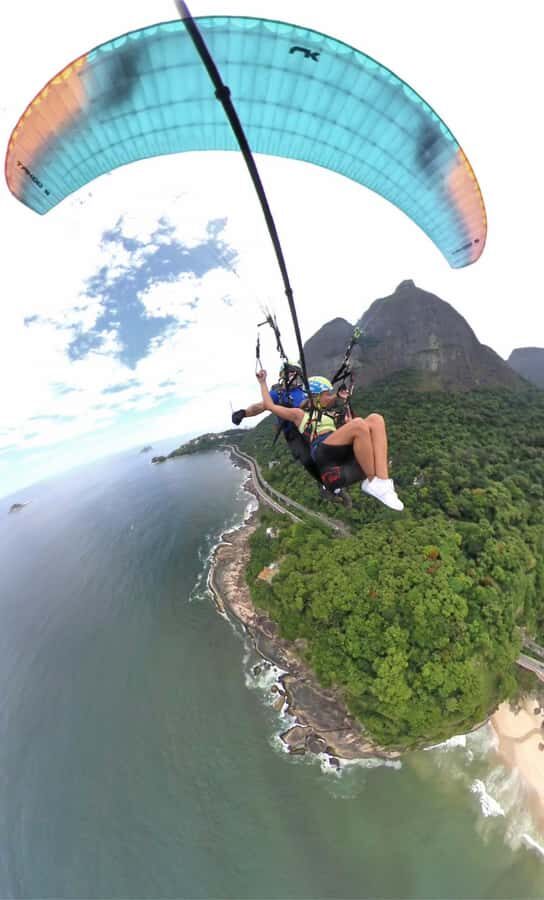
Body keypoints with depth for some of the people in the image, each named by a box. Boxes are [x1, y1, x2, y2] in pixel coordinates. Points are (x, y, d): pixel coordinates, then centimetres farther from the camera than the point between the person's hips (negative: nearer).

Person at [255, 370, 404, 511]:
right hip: (322, 451, -7)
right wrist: (262, 382, 25)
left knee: (375, 419, -18)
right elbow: (269, 405, 16)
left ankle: (382, 481, -32)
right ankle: (372, 482, -21)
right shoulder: (299, 414, 20)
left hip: (343, 450, 7)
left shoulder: (327, 415, 38)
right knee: (359, 424, -32)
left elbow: (348, 429, 38)